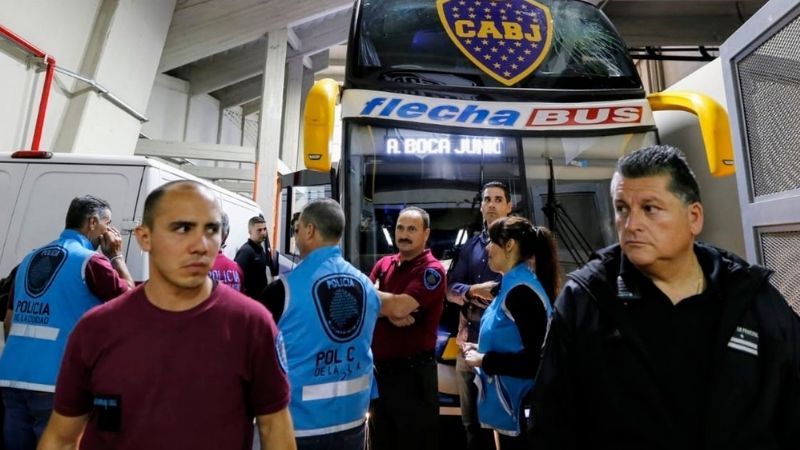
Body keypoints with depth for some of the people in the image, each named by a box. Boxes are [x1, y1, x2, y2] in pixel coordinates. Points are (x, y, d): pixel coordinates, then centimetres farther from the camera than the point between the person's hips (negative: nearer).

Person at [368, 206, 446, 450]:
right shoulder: (383, 264, 6)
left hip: (413, 371, -6)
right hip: (379, 367, 7)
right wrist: (389, 313, -20)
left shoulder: (432, 270, -15)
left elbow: (400, 306, -26)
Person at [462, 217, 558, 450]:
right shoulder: (513, 285, 7)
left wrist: (484, 360, -18)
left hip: (519, 408, -9)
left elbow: (535, 360, -26)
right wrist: (482, 349, 5)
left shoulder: (522, 291, -23)